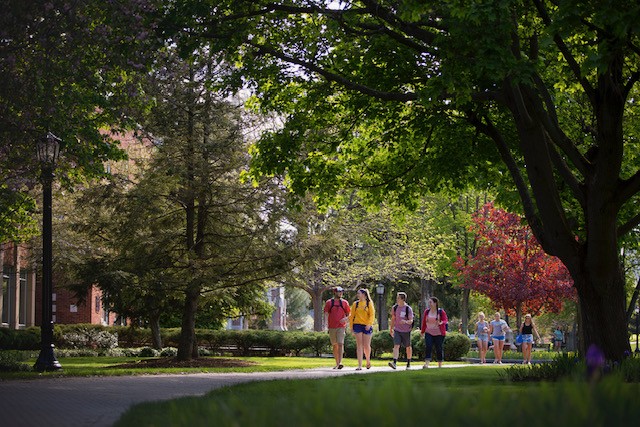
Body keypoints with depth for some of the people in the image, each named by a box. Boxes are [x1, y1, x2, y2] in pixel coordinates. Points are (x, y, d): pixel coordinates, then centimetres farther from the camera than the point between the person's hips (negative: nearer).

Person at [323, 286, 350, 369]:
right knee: (335, 345, 8)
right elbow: (326, 314, 1)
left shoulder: (344, 302, 8)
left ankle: (340, 363, -23)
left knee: (340, 344, -15)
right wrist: (326, 322, -17)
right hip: (332, 327, 1)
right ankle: (337, 363, 18)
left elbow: (349, 314, 10)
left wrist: (345, 319, -11)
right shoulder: (329, 302, 6)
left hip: (341, 326, -1)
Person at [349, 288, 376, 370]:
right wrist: (351, 327, 2)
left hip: (367, 326, -1)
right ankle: (360, 365, -4)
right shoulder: (355, 304, 9)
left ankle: (368, 361, 29)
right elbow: (352, 315, 9)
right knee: (359, 345, -3)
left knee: (366, 346, 2)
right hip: (357, 325, 1)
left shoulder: (369, 303, 4)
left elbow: (372, 314, -3)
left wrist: (369, 324, -16)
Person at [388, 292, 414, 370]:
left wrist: (406, 321, -37)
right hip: (397, 330, 2)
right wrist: (391, 328, 17)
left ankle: (409, 363, 27)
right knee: (396, 346, -15)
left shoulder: (408, 309, -11)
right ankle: (394, 362, -27)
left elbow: (411, 321, -16)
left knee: (408, 347, 11)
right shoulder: (395, 308, 2)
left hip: (406, 331, -2)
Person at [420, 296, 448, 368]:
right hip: (429, 333, 2)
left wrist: (441, 323, -29)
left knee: (439, 349, 4)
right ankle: (426, 364, -21)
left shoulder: (441, 312, -4)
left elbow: (445, 320, -7)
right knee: (428, 347, -14)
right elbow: (424, 322, 13)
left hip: (439, 333, -2)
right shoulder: (426, 312, 6)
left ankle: (440, 365, 17)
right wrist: (422, 331, 17)